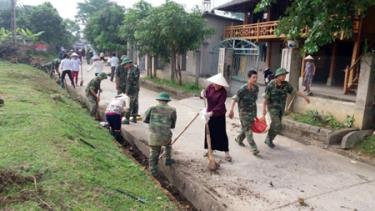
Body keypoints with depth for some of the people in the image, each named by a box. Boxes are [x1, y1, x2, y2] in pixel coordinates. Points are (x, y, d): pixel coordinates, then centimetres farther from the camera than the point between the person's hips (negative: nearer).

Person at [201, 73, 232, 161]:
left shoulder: (223, 92, -20)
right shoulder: (210, 87, -5)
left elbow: (220, 106, -26)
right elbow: (205, 94, 2)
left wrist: (211, 113, -37)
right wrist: (203, 94, -23)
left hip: (219, 115, -5)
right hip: (209, 113, 5)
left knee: (221, 133, -2)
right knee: (209, 132, 13)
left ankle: (226, 153, 6)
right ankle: (211, 149, 30)